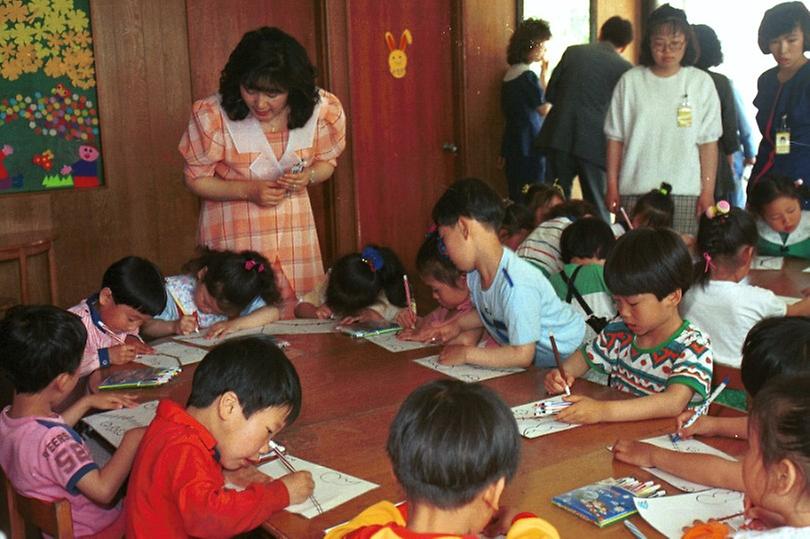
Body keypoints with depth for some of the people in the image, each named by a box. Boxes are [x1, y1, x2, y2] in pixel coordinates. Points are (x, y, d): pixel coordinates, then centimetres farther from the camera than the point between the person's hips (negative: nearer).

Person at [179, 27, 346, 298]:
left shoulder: (320, 109, -10)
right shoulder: (212, 115, -18)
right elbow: (196, 179, -6)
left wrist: (308, 177, -15)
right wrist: (248, 190, -20)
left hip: (295, 229, 3)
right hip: (233, 232, -2)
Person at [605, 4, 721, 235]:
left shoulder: (701, 83, 4)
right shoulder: (630, 81, 4)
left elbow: (708, 142, 3)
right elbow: (615, 138, 7)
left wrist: (708, 191, -1)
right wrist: (612, 187, 4)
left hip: (685, 193, 0)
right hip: (634, 192, 0)